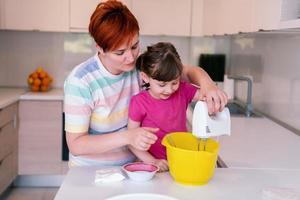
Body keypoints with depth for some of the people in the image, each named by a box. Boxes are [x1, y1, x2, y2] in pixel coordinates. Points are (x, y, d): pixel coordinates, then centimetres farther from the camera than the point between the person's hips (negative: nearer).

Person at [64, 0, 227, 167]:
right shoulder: (80, 81, -21)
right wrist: (127, 137, -32)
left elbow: (189, 71, 1)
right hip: (90, 172, -4)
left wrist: (206, 83, -23)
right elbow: (75, 144, -19)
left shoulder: (140, 65, -8)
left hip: (132, 165, 4)